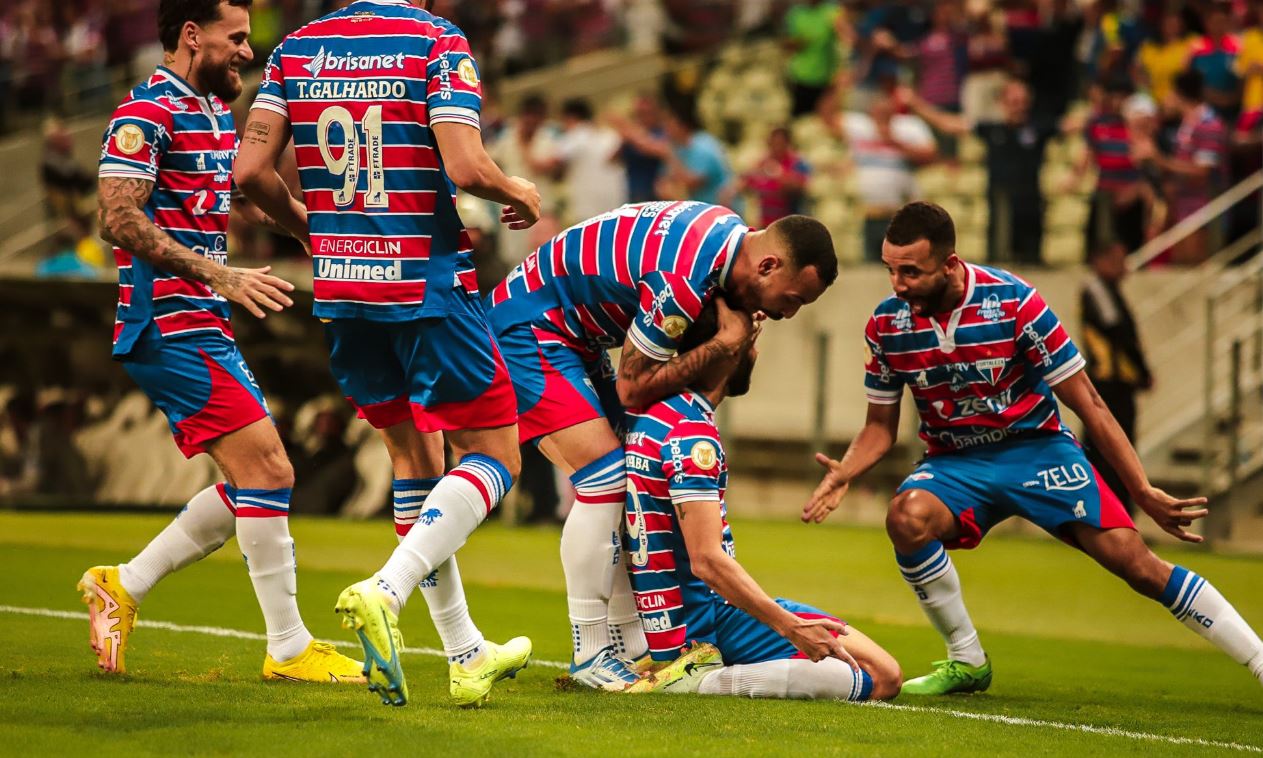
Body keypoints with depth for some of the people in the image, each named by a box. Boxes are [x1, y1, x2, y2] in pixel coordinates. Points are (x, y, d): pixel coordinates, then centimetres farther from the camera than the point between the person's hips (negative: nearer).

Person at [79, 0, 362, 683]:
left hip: (203, 330, 10)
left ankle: (122, 586, 18)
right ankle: (289, 648, -6)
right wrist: (219, 275, -26)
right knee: (266, 470, -12)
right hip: (168, 326, -10)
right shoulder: (146, 114, -12)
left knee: (254, 484, 10)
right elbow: (121, 218, -21)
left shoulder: (216, 113, 17)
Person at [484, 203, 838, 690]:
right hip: (527, 326, -10)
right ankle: (590, 654, -12)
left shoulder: (726, 231, -3)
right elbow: (633, 388, -21)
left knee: (631, 478, 7)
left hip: (572, 335, 10)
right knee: (604, 477, -18)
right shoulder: (682, 280, -31)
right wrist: (724, 345, -21)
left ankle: (631, 645, 11)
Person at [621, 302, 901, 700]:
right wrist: (790, 626, -29)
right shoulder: (691, 432, -20)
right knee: (882, 676, -13)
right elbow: (707, 560, -27)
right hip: (707, 619, -10)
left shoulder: (646, 412, 7)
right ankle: (704, 680, -18)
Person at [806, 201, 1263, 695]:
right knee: (907, 518, -31)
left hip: (1035, 449, -2)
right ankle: (967, 662, -12)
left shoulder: (1013, 302, -17)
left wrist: (1143, 493, -13)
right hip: (954, 463, 3)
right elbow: (880, 426, 7)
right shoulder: (886, 324, -7)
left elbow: (1089, 406, -11)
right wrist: (845, 473, -15)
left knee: (1133, 561, -17)